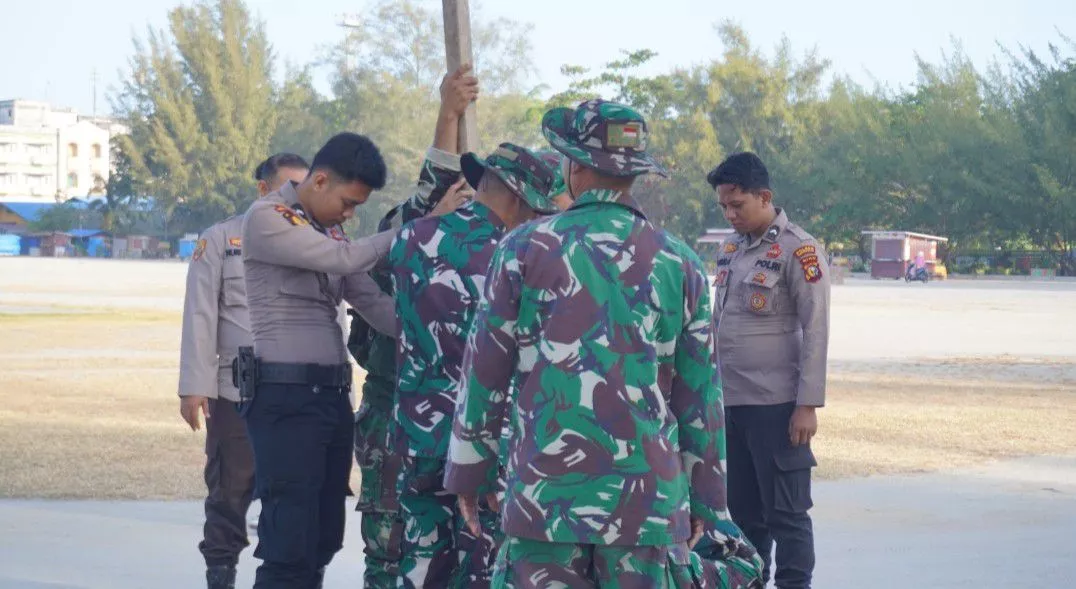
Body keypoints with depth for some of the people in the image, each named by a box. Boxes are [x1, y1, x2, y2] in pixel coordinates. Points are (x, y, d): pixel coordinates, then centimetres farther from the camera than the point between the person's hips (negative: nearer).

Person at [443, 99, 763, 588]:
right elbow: (701, 395, 8)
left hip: (544, 493, -1)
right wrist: (705, 498, 16)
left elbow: (483, 374, 2)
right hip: (648, 498, 2)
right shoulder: (678, 263, 4)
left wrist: (469, 474, 12)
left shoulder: (526, 250, -1)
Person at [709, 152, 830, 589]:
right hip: (730, 403, 7)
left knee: (785, 512, -2)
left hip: (776, 405, -7)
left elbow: (816, 332, -11)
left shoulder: (798, 250, -8)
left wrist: (807, 405, -15)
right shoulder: (730, 249, 13)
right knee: (743, 511, 12)